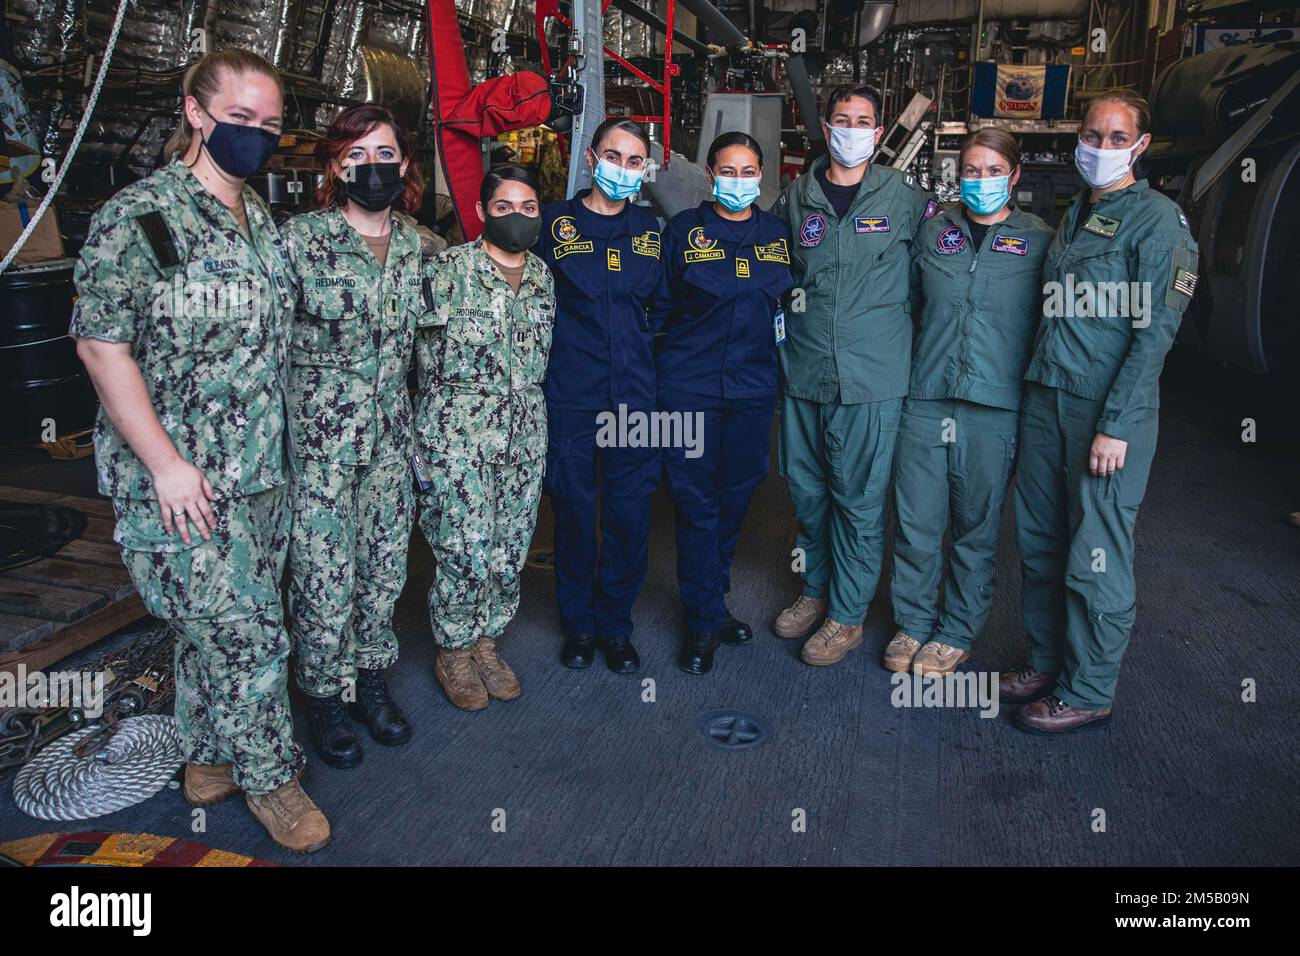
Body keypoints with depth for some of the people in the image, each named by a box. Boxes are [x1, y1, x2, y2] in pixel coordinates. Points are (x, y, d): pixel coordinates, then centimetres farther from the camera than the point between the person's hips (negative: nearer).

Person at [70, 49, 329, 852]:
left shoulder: (262, 219, 10)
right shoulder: (138, 215, -11)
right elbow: (101, 343, -13)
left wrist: (277, 445, 15)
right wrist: (166, 464, -18)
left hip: (261, 473, 7)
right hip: (180, 480, -6)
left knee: (215, 628, 18)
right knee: (248, 633, -2)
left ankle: (209, 759, 36)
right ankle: (268, 777, 20)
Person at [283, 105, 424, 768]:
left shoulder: (416, 245, 7)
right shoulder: (300, 238, -9)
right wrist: (302, 408, -11)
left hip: (391, 432, 5)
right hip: (319, 434, -5)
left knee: (385, 565, 13)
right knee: (324, 575, 2)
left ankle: (371, 681, 32)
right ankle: (326, 698, 23)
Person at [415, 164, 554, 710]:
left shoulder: (544, 277, 10)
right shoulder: (450, 269, -6)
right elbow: (425, 350, -2)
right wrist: (449, 406, 1)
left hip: (525, 433, 5)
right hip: (460, 434, -5)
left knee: (510, 550, 10)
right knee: (465, 549, -3)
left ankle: (486, 642, 29)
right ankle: (453, 652, 19)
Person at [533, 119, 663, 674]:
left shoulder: (648, 229, 13)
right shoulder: (555, 223, 4)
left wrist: (645, 352, 10)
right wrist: (556, 355, 1)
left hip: (634, 394, 2)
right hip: (570, 395, -2)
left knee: (630, 513, 4)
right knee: (574, 509, 5)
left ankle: (615, 625, 22)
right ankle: (577, 623, 24)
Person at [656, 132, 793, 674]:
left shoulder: (778, 234, 9)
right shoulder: (683, 230, 1)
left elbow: (788, 304, 19)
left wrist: (774, 351, 11)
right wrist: (667, 365, 3)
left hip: (753, 386, 3)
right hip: (690, 386, -3)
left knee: (736, 497, 11)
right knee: (696, 503, 0)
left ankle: (710, 600, 30)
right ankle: (705, 620, 13)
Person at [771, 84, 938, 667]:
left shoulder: (904, 197, 0)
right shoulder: (796, 198, 8)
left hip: (872, 377, -3)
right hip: (802, 372, 3)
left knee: (859, 498, 3)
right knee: (806, 488, 14)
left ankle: (848, 614, 19)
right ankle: (816, 590, 34)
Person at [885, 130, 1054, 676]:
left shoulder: (1039, 242, 4)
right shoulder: (933, 232, 10)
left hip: (994, 408, -2)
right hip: (925, 399, 2)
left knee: (976, 527, 8)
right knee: (915, 522, 5)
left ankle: (958, 632, 25)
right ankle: (914, 621, 25)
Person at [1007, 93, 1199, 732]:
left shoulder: (1158, 219, -5)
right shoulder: (1071, 217, 17)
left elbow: (1155, 330, -12)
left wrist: (1116, 425, -17)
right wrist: (1035, 389, 10)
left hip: (1109, 413, -7)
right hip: (1046, 399, 7)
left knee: (1095, 556, -1)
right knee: (1039, 543, 12)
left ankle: (1088, 693, 14)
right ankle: (1047, 662, 28)